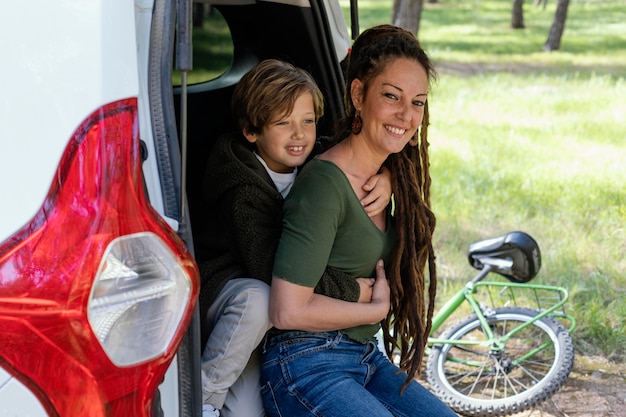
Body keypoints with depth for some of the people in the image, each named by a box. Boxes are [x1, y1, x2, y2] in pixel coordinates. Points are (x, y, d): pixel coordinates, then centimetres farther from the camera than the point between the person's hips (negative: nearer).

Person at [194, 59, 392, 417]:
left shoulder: (314, 164, -3)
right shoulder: (244, 189, -23)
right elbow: (269, 267, -34)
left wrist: (386, 178, -16)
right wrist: (351, 292, -31)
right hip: (221, 290, -5)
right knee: (259, 298, -41)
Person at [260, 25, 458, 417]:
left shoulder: (389, 175, 9)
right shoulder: (325, 182, -18)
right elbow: (288, 311, -23)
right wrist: (377, 308, -10)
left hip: (367, 358, 9)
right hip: (307, 367, -9)